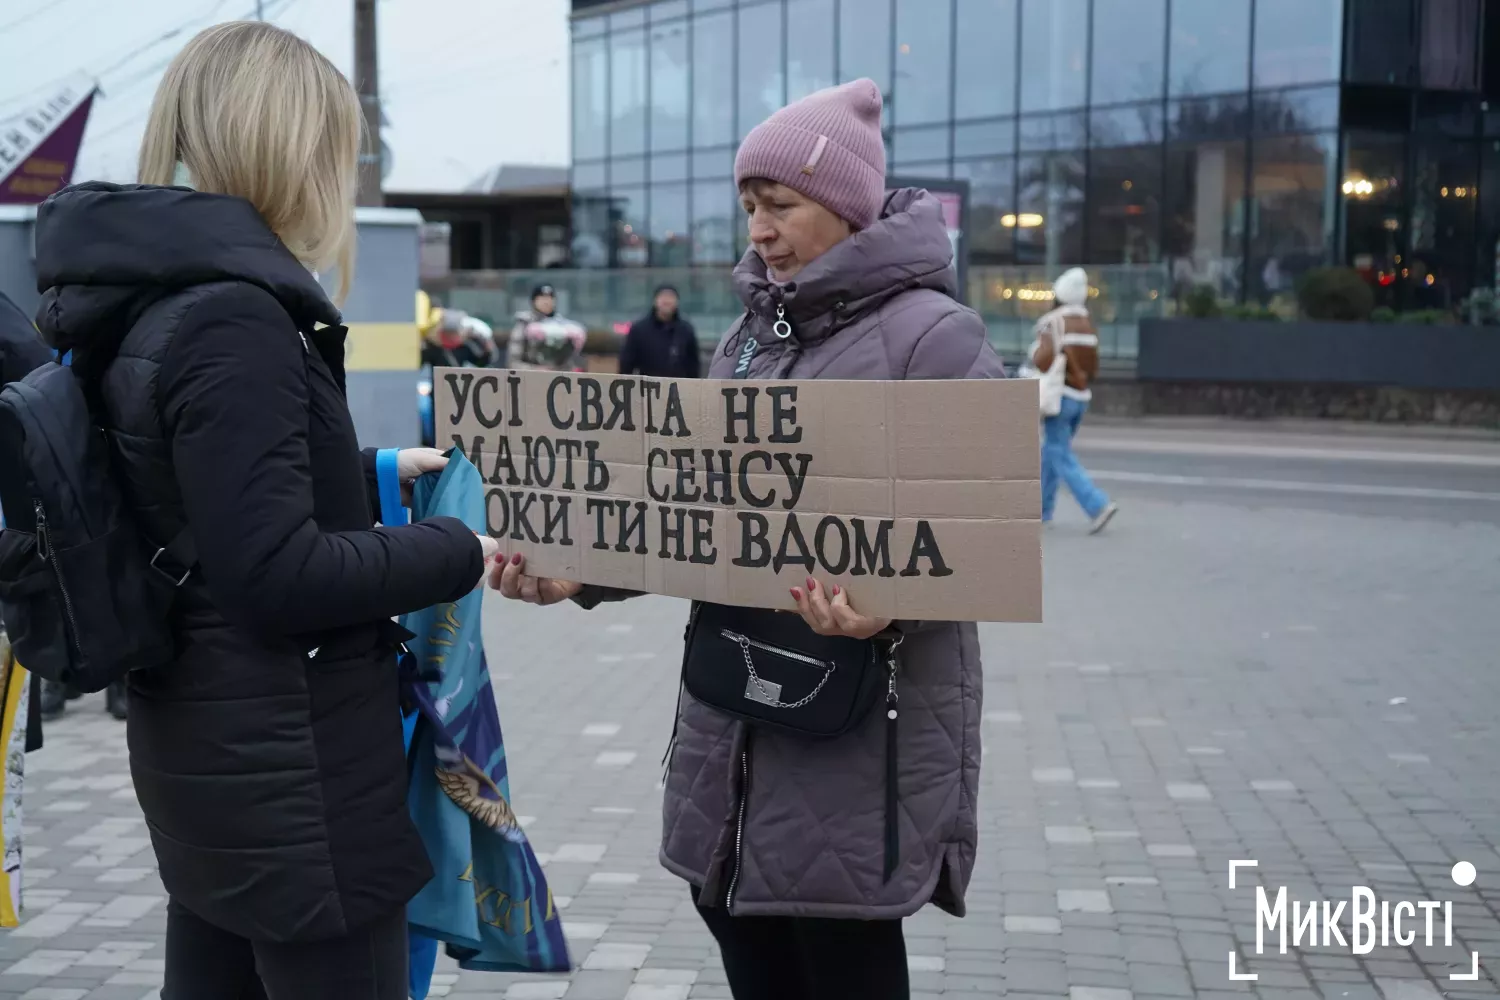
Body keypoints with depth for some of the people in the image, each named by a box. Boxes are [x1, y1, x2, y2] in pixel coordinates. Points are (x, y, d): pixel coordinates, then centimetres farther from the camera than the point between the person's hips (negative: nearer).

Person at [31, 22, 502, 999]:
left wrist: (372, 476, 18)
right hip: (293, 773, -10)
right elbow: (278, 576, -24)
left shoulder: (151, 302, 7)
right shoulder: (232, 318, -22)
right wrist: (452, 552, -12)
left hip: (207, 749, 10)